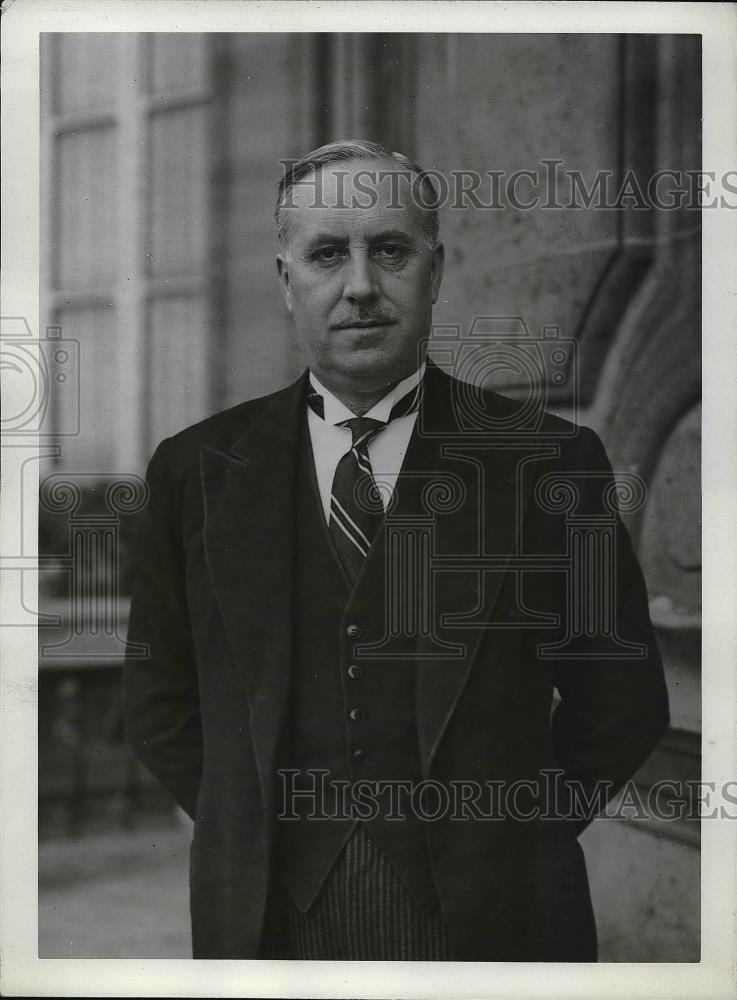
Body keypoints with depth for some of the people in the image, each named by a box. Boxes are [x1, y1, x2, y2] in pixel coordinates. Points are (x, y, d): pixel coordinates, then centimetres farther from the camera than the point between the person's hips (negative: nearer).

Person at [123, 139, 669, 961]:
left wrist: (515, 839, -2)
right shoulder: (197, 470, 2)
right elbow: (158, 698, 9)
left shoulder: (549, 462, -3)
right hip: (267, 919, 2)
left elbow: (621, 700, 2)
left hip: (491, 921, -1)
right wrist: (249, 831, 0)